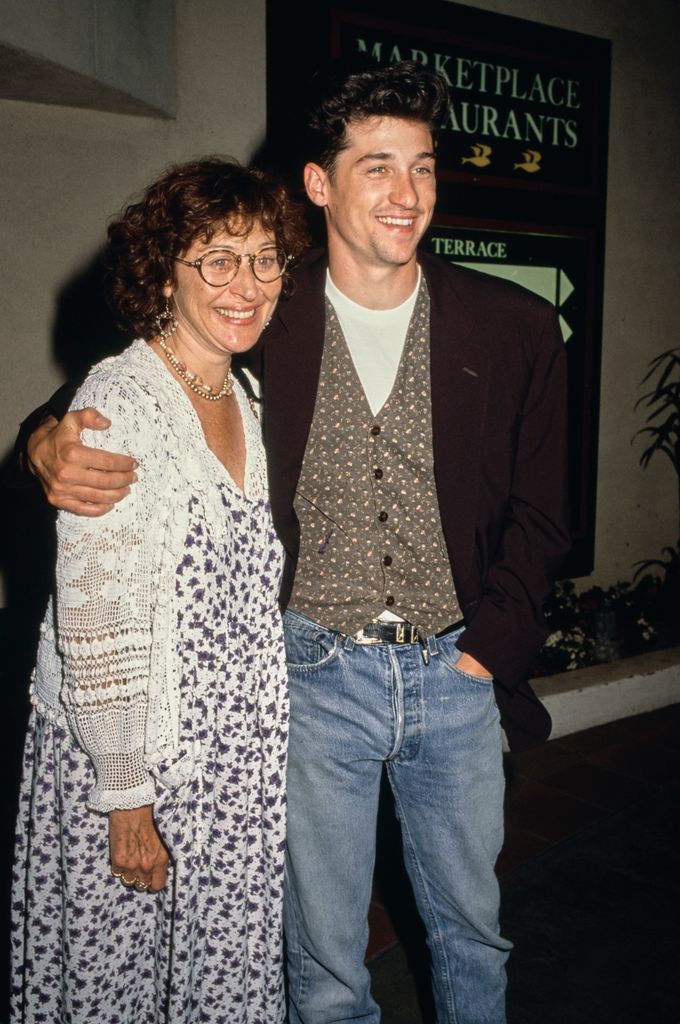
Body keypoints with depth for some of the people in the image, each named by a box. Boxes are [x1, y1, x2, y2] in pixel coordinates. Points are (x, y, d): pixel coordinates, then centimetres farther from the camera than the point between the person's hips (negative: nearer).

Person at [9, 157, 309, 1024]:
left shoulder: (250, 402, 7)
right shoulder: (121, 399, -16)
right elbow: (95, 617, -18)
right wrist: (128, 798, -16)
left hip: (237, 763, 6)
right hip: (121, 757, -6)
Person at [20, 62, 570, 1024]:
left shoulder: (515, 328, -2)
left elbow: (539, 512, 4)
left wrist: (487, 647, -5)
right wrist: (53, 443, -20)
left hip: (458, 672, 2)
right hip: (315, 674, -1)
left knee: (472, 933, 22)